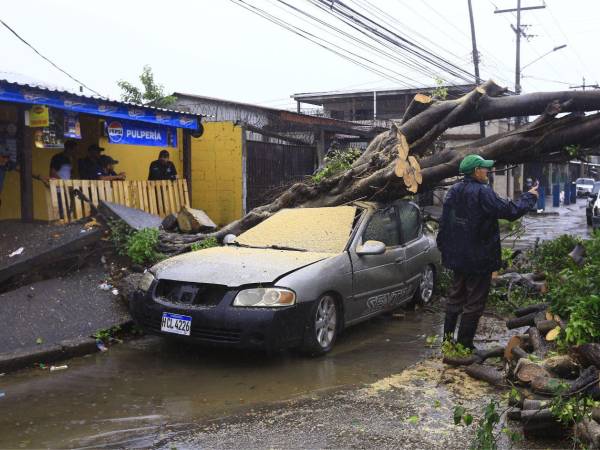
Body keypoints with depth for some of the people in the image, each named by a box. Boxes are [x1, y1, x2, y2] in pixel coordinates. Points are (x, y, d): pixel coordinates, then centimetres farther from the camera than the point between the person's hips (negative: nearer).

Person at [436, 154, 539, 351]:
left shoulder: (454, 191, 4)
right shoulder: (483, 193, -20)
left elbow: (444, 223, 9)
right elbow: (510, 211, -17)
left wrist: (443, 248, 18)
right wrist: (529, 197, 0)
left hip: (457, 256, 8)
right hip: (479, 259, -8)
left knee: (456, 295, 20)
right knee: (474, 302, 2)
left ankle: (448, 335, 27)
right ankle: (464, 343, 8)